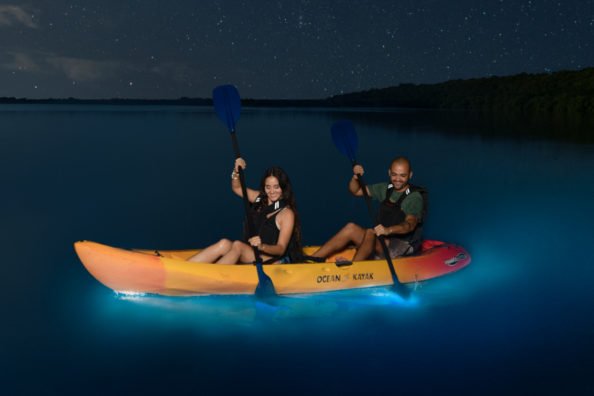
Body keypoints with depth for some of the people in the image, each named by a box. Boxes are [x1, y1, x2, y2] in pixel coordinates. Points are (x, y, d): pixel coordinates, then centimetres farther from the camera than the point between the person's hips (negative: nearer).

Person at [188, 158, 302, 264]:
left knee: (238, 246, -30)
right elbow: (237, 188, 21)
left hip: (277, 260, -6)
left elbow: (281, 249, -15)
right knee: (224, 243, -21)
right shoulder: (260, 199, 9)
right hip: (252, 255, 6)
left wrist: (262, 246, -35)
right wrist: (236, 172, 1)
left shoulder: (287, 213, -10)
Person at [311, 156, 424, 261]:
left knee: (370, 233, -31)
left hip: (404, 247, -6)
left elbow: (410, 224, -27)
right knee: (351, 227, -17)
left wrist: (389, 230, -47)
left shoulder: (415, 197, -10)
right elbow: (356, 191, 16)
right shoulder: (385, 189, 10)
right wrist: (355, 177, -7)